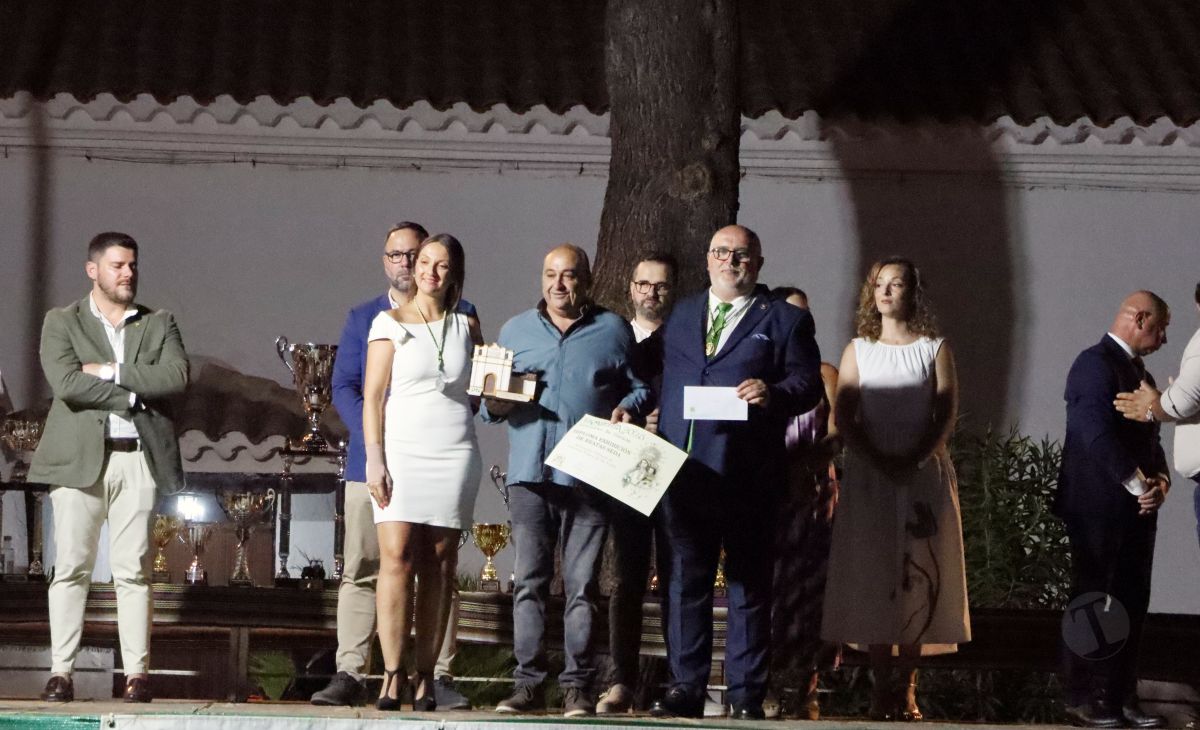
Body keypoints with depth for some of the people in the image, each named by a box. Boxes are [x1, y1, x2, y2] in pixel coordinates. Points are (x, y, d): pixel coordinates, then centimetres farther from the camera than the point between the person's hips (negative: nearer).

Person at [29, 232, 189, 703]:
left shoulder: (159, 325, 14)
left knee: (132, 570, 0)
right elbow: (66, 383, -10)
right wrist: (134, 396, -8)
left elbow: (177, 376, -4)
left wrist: (111, 372, -8)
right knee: (71, 567, -3)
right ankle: (61, 672, -3)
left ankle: (137, 672, 0)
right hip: (79, 457, -1)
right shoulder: (62, 323, 7)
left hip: (138, 458, 1)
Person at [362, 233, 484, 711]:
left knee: (439, 564, -1)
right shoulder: (390, 323, 6)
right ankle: (391, 677, -15)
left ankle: (425, 679, 0)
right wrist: (375, 460, -8)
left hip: (454, 452, 2)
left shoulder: (465, 327, 13)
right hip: (401, 450, -2)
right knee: (397, 558, -13)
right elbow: (372, 396, 1)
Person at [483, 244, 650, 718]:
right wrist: (494, 405, -6)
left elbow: (640, 388, 12)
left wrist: (627, 408, -9)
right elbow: (490, 396, 16)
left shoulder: (613, 331, 10)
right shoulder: (515, 331, 15)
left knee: (582, 585, -2)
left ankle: (577, 687, 1)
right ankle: (528, 684, 2)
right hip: (529, 474, 2)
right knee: (529, 582, -1)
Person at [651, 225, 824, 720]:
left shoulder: (785, 321, 7)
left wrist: (774, 393, -20)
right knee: (685, 582, 5)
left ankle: (746, 695, 6)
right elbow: (656, 377, 14)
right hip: (683, 471, 3)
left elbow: (809, 383, -1)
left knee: (749, 587, 2)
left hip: (747, 476, -3)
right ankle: (685, 688, 10)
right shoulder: (679, 315, 19)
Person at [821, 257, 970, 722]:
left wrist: (915, 460, -13)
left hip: (924, 474, -1)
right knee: (872, 576, -4)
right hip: (868, 474, 1)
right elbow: (843, 416, 3)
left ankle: (907, 687, -3)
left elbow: (947, 415, 0)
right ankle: (882, 686, -2)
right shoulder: (858, 351, 11)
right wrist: (876, 460, -11)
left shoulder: (934, 350, 7)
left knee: (919, 577, -5)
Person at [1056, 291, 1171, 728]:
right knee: (1093, 606, -4)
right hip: (1099, 508, -9)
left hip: (1135, 510, 9)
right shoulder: (1095, 364, -10)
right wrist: (1137, 485, -17)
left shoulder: (1139, 372, 19)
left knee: (1131, 607, 7)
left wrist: (1159, 479, 0)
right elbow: (1096, 433, -20)